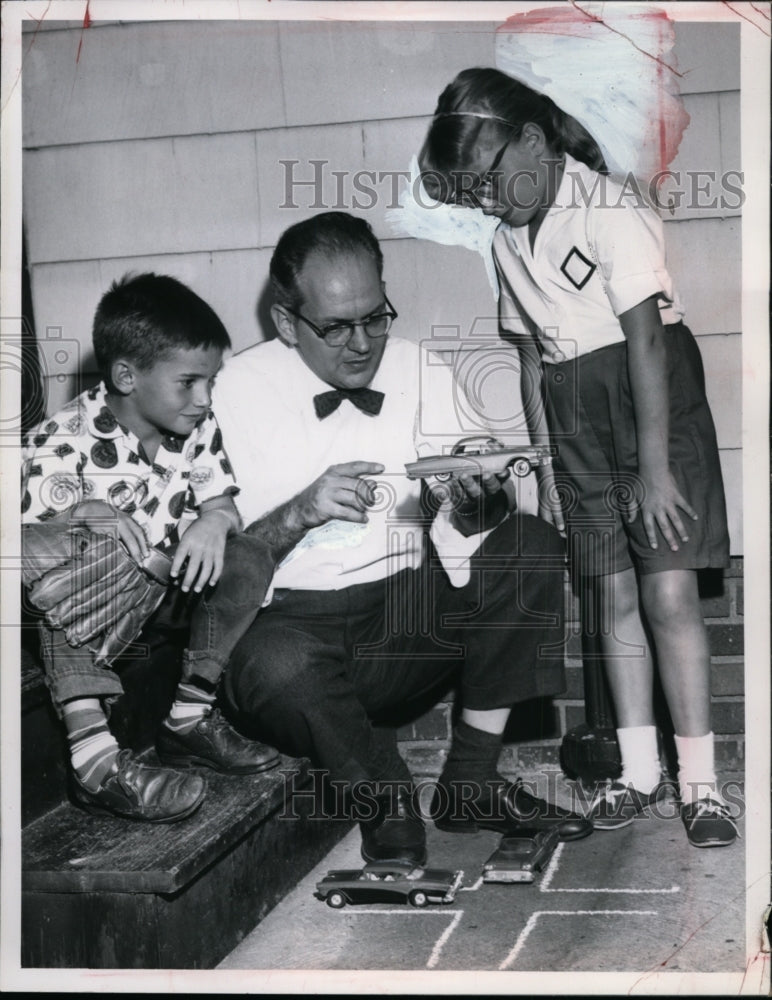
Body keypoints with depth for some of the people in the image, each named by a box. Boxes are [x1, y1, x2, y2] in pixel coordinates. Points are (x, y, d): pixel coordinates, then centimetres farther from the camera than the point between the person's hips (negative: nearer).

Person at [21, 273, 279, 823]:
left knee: (250, 557, -15)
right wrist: (83, 514, -41)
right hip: (85, 604, -5)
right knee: (78, 566, -37)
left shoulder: (199, 430, 1)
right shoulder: (61, 445, -16)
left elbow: (224, 504, 1)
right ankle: (94, 755, -43)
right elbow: (29, 539, -21)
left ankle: (189, 715, -9)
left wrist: (215, 520, -24)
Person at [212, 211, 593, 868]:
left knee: (531, 547, -16)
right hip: (295, 620, -3)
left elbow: (460, 536, 1)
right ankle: (387, 804, -6)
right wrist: (302, 512, -23)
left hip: (407, 615, 4)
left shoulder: (422, 373, 5)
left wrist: (474, 501, -22)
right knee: (274, 663, -37)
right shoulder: (240, 389, -5)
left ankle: (471, 782, -7)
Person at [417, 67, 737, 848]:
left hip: (653, 399, -6)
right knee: (615, 596, 6)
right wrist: (545, 465, 9)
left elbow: (646, 339, -18)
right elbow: (531, 357, 12)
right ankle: (638, 771, 14)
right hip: (574, 417, 6)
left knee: (668, 594, -10)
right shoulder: (509, 242, 9)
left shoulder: (611, 211, -13)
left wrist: (654, 466, -21)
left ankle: (699, 782, -2)